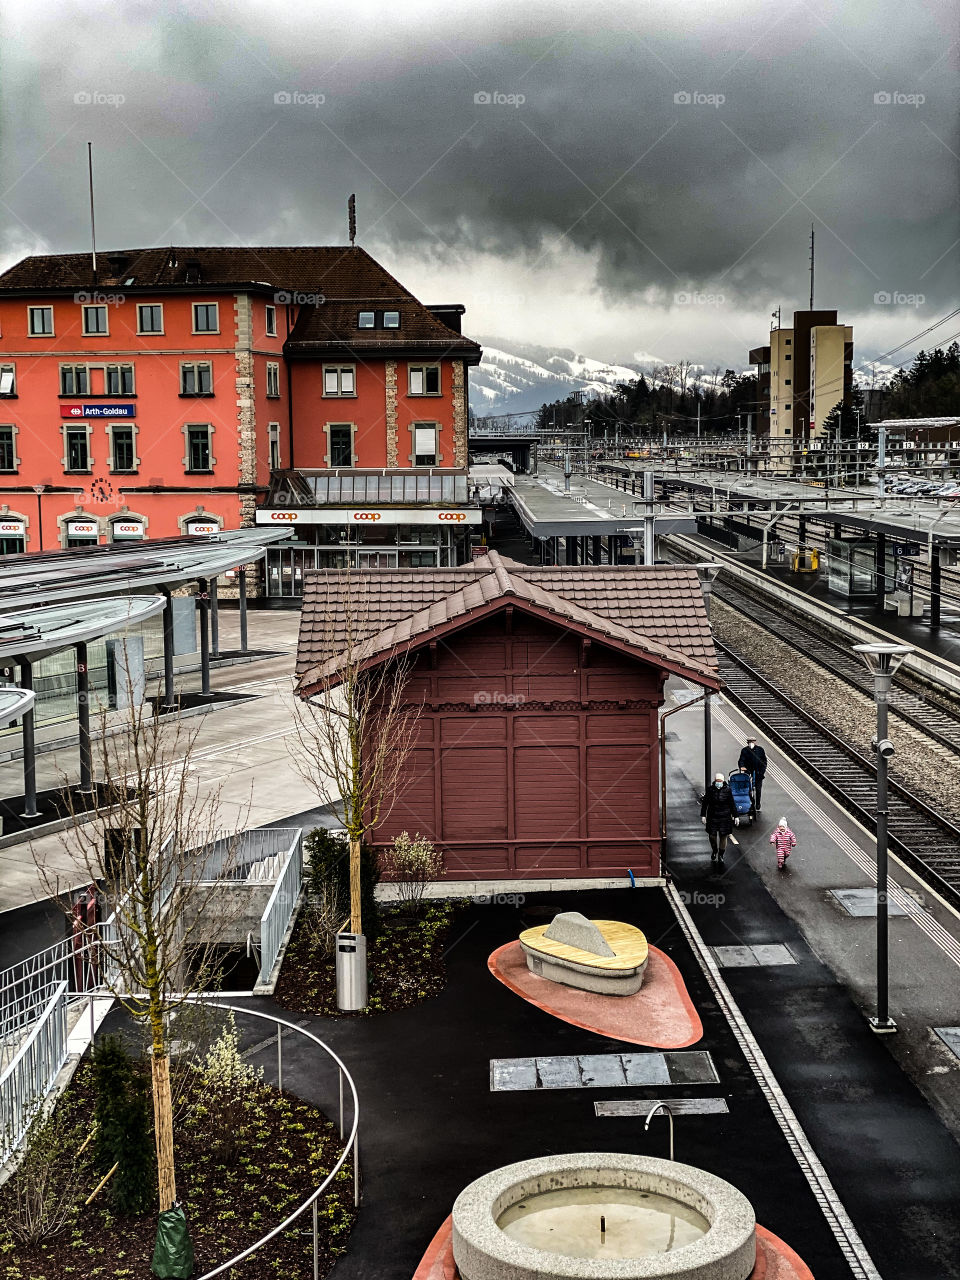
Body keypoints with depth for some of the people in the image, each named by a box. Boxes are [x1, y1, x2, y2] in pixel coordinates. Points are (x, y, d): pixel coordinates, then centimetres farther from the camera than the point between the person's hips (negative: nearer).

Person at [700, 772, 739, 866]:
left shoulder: (727, 790, -4)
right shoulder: (710, 790, -4)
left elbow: (732, 804, 3)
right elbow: (704, 803, 2)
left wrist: (735, 816, 2)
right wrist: (703, 815, -3)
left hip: (725, 817, 0)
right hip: (712, 816, 0)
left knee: (723, 837, 4)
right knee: (712, 836, 5)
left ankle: (720, 856, 21)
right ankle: (714, 850, 36)